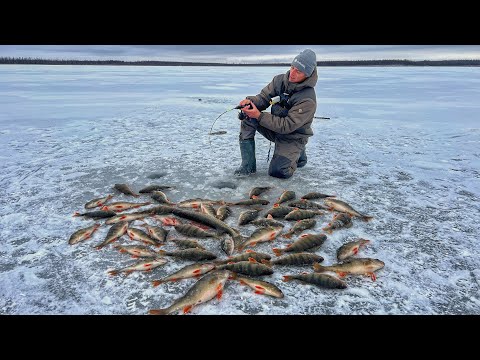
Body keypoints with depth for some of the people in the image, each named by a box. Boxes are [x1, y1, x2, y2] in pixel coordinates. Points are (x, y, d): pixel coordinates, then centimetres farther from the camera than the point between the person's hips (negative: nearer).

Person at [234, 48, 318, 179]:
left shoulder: (308, 100, -26)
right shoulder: (280, 80, -7)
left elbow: (287, 126, -29)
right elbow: (263, 97, -3)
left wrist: (259, 116, -33)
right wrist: (250, 101, -28)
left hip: (293, 137, -6)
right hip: (275, 128, 6)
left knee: (277, 171, -24)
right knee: (247, 117, -18)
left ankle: (297, 154, 12)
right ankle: (248, 166, -12)